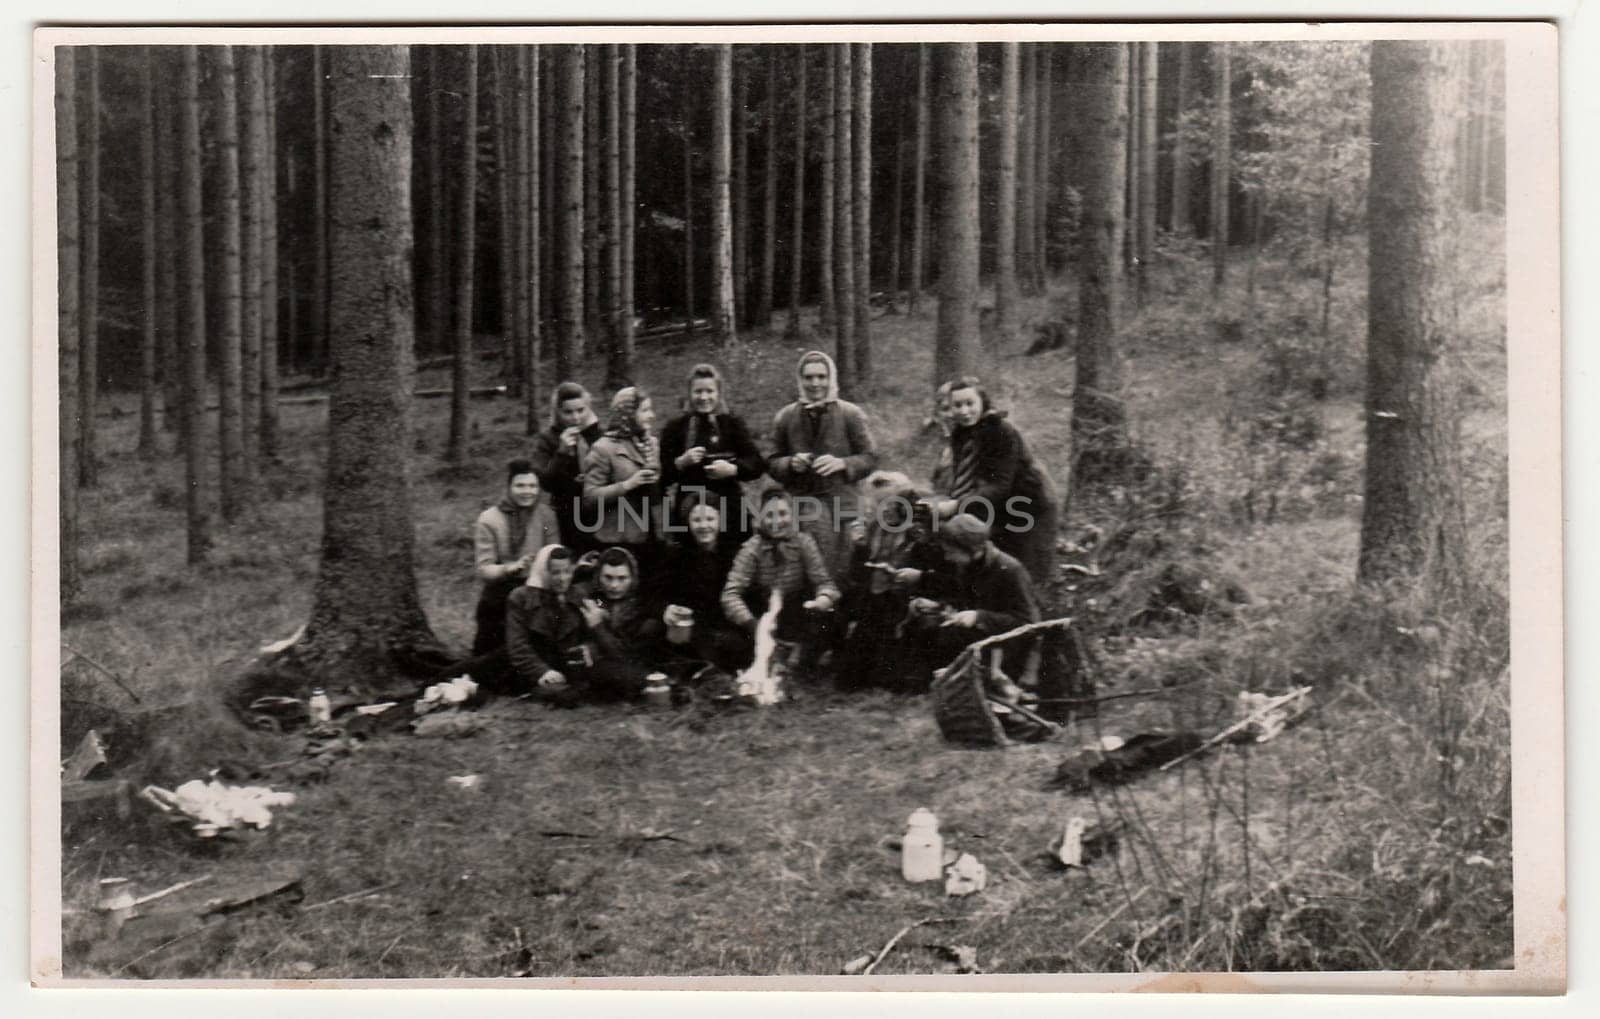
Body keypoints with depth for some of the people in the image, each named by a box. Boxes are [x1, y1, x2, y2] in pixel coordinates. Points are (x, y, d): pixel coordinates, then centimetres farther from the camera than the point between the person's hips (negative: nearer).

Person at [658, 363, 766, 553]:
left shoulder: (733, 424, 8)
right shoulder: (676, 428, 8)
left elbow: (758, 463, 2)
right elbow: (661, 477, 5)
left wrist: (733, 469, -15)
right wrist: (681, 462, -12)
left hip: (729, 511, 0)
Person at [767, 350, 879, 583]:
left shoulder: (850, 414, 3)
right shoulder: (785, 418, 9)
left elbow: (870, 457, 5)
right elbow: (773, 463, 14)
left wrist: (842, 463, -14)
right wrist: (791, 463, -8)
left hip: (840, 502, -1)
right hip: (800, 500, 1)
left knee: (838, 570, -7)